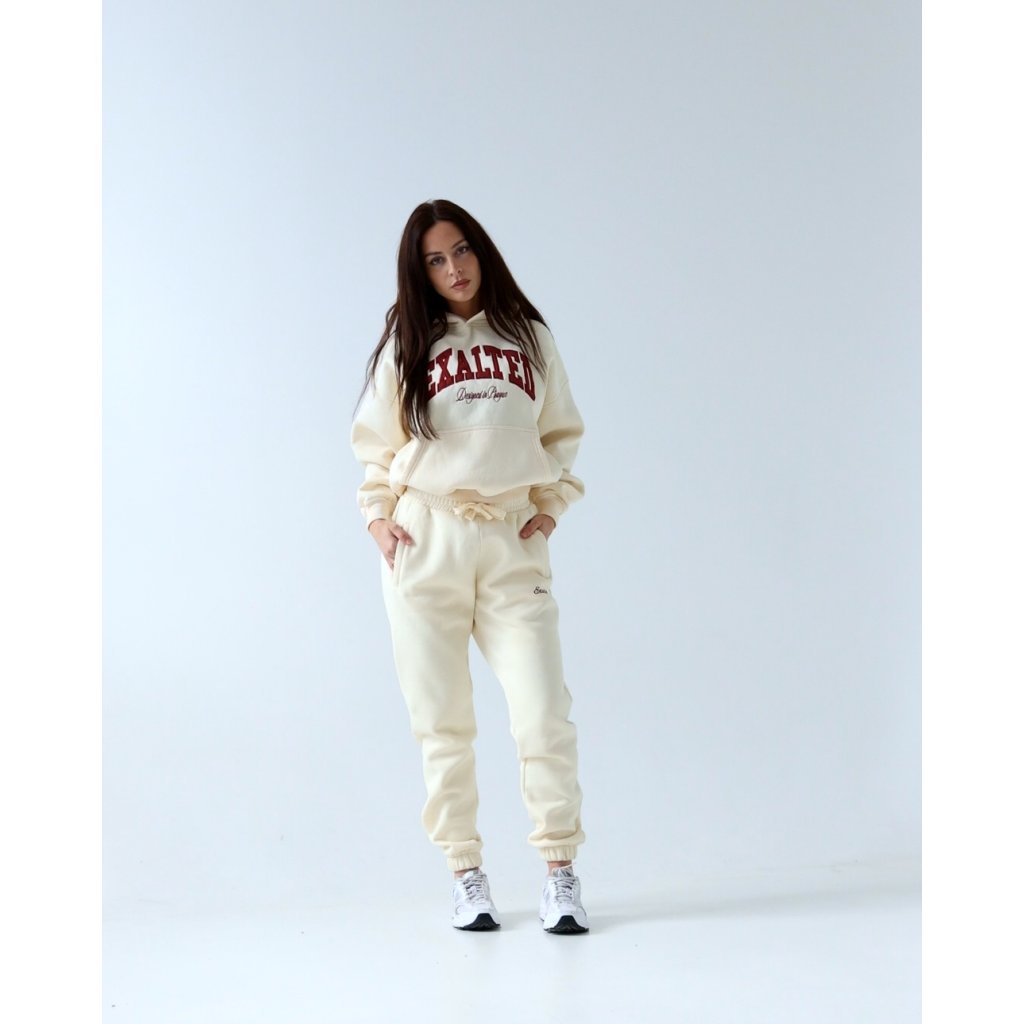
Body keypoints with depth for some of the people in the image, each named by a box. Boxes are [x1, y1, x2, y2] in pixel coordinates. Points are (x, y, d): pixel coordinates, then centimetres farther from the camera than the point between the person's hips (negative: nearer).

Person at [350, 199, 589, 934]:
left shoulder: (529, 337, 12)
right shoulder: (407, 344, 10)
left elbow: (562, 432, 16)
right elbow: (376, 444, 14)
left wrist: (553, 504, 4)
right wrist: (379, 514, 3)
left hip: (514, 544, 0)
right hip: (425, 542, 0)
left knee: (545, 713, -9)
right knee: (443, 722, 2)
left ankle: (561, 876, 0)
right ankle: (466, 875, 11)